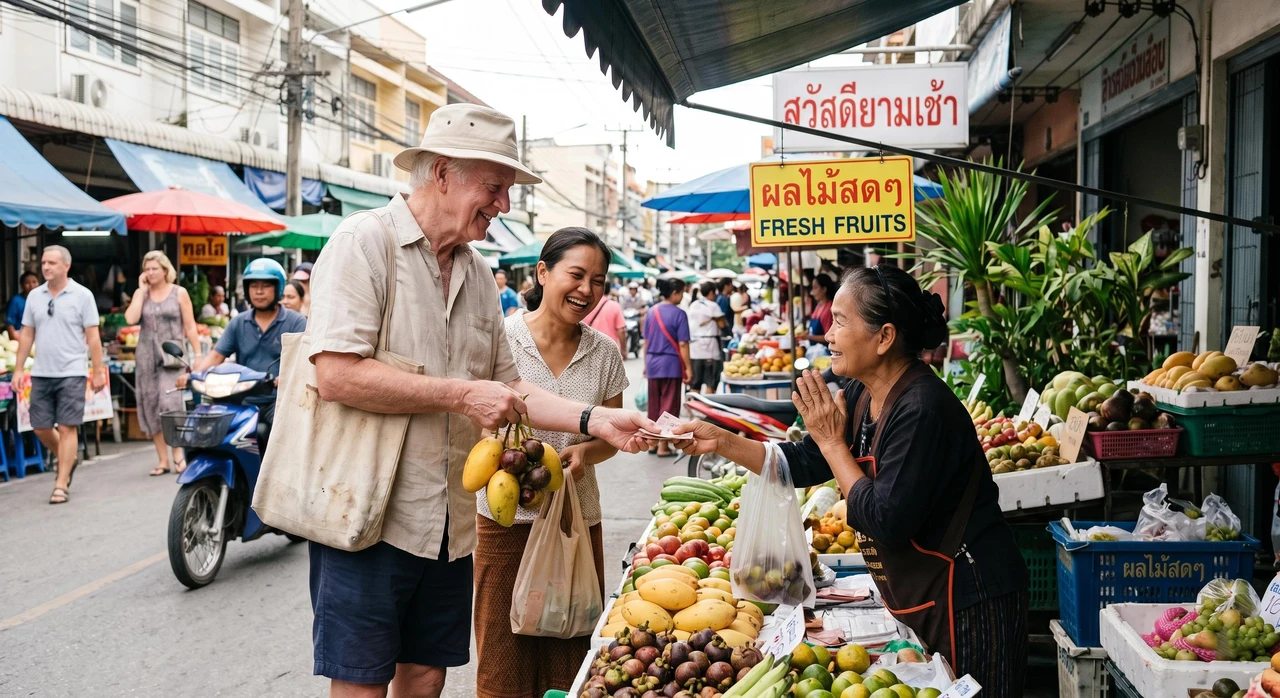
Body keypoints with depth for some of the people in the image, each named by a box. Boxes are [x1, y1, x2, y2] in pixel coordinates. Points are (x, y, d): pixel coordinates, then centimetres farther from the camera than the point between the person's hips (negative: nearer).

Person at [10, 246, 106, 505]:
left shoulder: (82, 295, -4)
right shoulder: (34, 296, 8)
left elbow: (92, 336, -4)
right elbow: (27, 334, 12)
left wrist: (98, 371, -7)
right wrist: (18, 369, 8)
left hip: (71, 373, -5)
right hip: (41, 374, 5)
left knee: (67, 428, -4)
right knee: (41, 427, 8)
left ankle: (61, 485, 2)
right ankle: (68, 461, 34)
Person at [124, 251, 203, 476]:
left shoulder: (179, 293, 4)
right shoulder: (141, 293, 10)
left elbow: (190, 326, 4)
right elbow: (131, 319, -7)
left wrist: (197, 354, -2)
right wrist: (142, 290, -3)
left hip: (171, 354, -3)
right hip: (146, 355, 3)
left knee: (169, 403, -16)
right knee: (150, 407, 2)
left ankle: (178, 454, -2)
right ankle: (163, 460, 8)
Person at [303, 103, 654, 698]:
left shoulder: (477, 273, 12)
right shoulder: (364, 242, -10)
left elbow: (506, 391, 15)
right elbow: (336, 376, -21)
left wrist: (593, 420, 1)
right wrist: (460, 395, -17)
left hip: (449, 525, 7)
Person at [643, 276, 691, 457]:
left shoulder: (652, 312, 6)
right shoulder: (679, 314, -11)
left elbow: (646, 340, 10)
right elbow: (682, 344, -12)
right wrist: (688, 368, -7)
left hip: (652, 363, 5)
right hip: (671, 363, -5)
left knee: (654, 404, 15)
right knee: (669, 405, 2)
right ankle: (663, 447, 3)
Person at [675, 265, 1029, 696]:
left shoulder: (921, 410, -26)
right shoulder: (862, 394, 1)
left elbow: (887, 523, -27)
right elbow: (805, 464, 8)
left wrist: (832, 441, -20)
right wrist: (722, 442, -1)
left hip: (967, 605, -9)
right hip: (915, 600, 9)